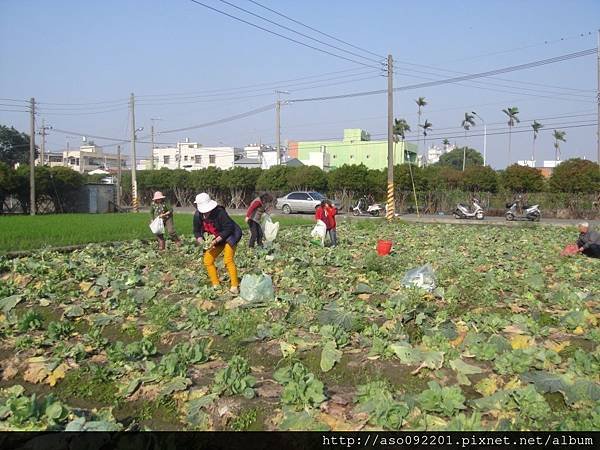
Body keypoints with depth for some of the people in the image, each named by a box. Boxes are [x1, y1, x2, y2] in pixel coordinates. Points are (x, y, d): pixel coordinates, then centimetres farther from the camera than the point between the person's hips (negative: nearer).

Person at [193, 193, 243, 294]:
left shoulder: (220, 212, -29)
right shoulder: (197, 215, -11)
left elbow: (228, 229, -27)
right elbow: (197, 231, 2)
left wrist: (216, 240, -32)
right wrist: (201, 241, -18)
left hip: (228, 237, -7)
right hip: (214, 240, 7)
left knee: (228, 260, -20)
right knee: (207, 261, 0)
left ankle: (235, 286, -16)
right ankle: (216, 285, 11)